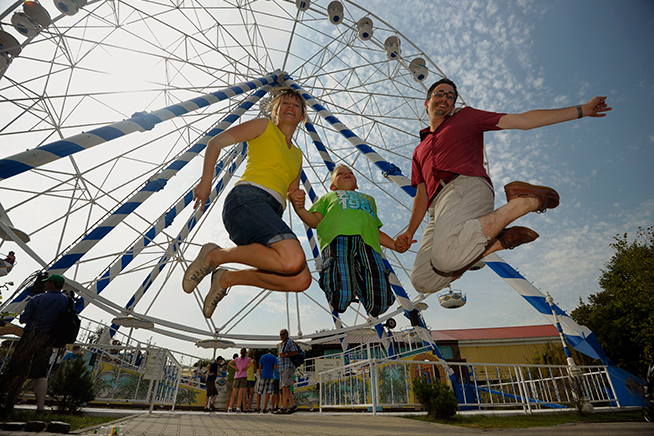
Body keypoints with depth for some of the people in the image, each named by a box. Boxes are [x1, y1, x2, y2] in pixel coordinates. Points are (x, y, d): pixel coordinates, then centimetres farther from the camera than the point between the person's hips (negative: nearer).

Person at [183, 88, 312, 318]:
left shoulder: (297, 154, 32)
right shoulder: (264, 126, 16)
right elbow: (216, 142, 8)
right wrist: (206, 180, -7)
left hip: (270, 217, 6)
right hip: (247, 198, -6)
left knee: (301, 280, -16)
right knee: (293, 260, -32)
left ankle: (227, 278, 1)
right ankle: (215, 255, -10)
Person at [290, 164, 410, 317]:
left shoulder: (368, 199, 44)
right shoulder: (328, 197, 36)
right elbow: (315, 222, 18)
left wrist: (395, 245, 15)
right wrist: (299, 207, -2)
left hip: (368, 242, 3)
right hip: (338, 237, -2)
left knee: (379, 304, -17)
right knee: (341, 298, -26)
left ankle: (358, 279, 10)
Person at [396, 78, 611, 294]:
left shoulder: (466, 117, 24)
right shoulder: (420, 151, 34)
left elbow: (524, 120, 20)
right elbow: (422, 195, 26)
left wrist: (582, 110, 16)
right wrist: (410, 231, 12)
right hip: (440, 209, 5)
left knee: (446, 256, -36)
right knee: (422, 281, -15)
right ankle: (498, 241, -4)